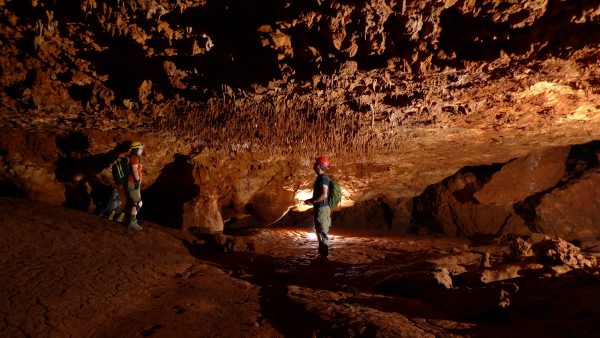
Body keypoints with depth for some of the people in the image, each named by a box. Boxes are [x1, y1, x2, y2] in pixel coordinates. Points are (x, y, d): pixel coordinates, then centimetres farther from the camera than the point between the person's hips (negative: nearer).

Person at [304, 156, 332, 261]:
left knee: (322, 232, -6)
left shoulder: (323, 178, -16)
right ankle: (322, 254, 25)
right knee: (319, 232, 16)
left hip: (322, 208, -11)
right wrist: (312, 201, 15)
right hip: (319, 208, 11)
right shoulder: (319, 177, 15)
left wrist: (311, 200, -16)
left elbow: (324, 195, -24)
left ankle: (324, 256, 0)